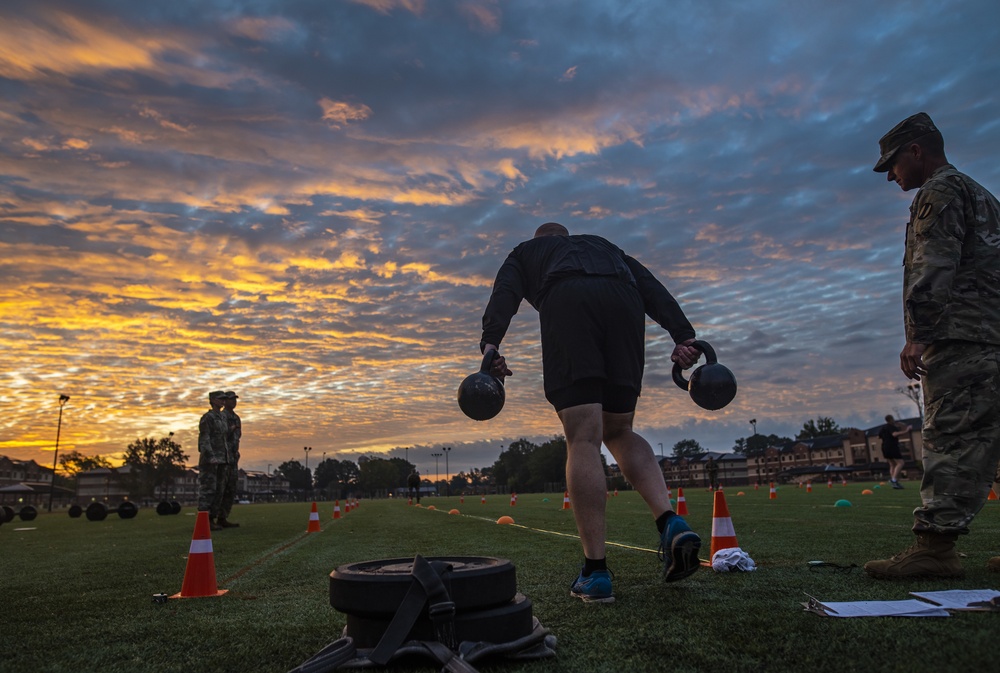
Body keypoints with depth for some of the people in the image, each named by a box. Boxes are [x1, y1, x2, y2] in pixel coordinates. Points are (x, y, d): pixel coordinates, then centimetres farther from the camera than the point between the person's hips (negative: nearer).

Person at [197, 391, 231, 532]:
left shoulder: (223, 418, 18)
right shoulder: (207, 417, -8)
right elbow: (204, 439, -15)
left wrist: (227, 462, 19)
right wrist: (211, 457, -26)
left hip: (221, 460, 8)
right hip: (209, 460, -8)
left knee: (218, 490, 6)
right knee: (207, 490, -8)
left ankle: (212, 520, 10)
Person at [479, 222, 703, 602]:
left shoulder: (524, 253, 35)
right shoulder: (604, 246, 42)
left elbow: (504, 292, 10)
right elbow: (651, 287, 22)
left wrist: (490, 344, -5)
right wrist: (682, 335, 9)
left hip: (568, 302, -3)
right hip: (624, 304, 3)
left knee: (584, 442, -6)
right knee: (619, 432, 15)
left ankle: (595, 572, -6)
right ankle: (670, 523, -6)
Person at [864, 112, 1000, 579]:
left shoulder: (939, 191, -1)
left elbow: (934, 268, -15)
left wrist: (918, 336, -20)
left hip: (959, 335, -10)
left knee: (951, 439, -16)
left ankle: (935, 544, -18)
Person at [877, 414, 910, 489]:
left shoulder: (883, 427, 16)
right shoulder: (892, 427, -9)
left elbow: (879, 437, 26)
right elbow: (895, 434, -29)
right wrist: (905, 431, -28)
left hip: (885, 448, 9)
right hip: (892, 447, -9)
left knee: (892, 464, 15)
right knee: (900, 463, -9)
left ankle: (892, 480, 6)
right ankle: (894, 480, -24)